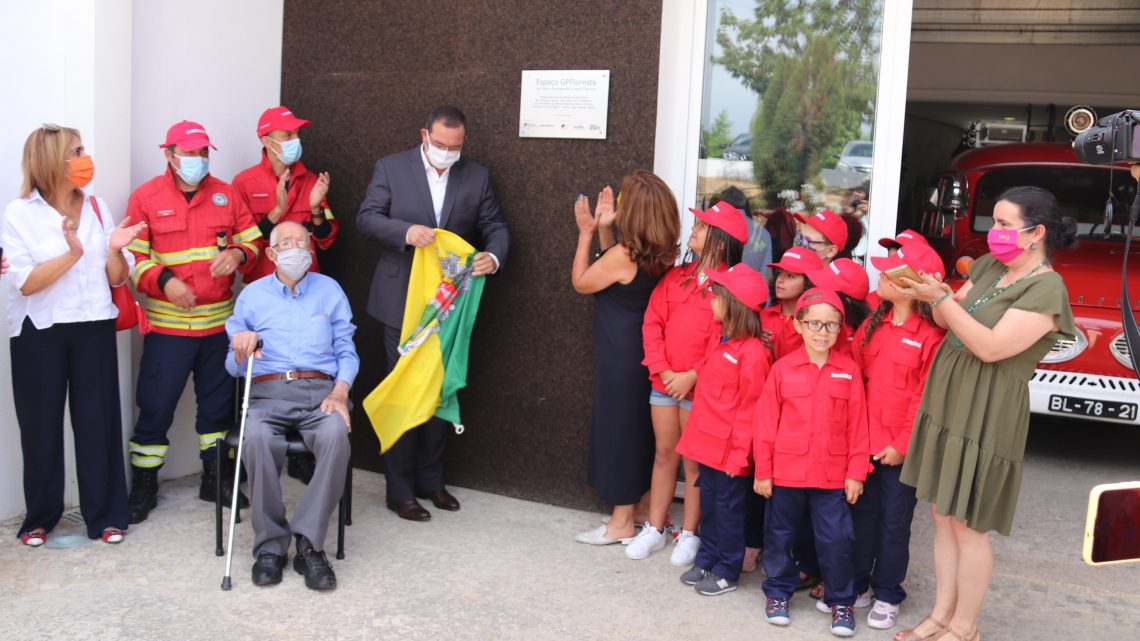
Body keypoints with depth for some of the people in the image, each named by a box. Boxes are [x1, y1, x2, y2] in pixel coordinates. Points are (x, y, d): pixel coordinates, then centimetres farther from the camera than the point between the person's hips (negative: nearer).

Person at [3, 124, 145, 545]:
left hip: (93, 328, 3)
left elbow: (116, 278, 5)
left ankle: (105, 516, 13)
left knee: (99, 420, 3)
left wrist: (114, 251, -15)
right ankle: (40, 517, 20)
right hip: (40, 333, -2)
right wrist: (71, 253, -26)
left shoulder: (96, 208, 5)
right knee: (41, 425, 6)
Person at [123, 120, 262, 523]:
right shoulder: (146, 197, -1)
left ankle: (215, 478, 27)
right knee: (156, 404, -1)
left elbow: (253, 240, 10)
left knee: (218, 402, 12)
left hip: (219, 322, 3)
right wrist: (163, 281, -19)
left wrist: (238, 254, -12)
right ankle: (143, 486, 13)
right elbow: (131, 256, -3)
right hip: (168, 323, -3)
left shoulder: (226, 194, 7)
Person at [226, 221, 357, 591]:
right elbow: (234, 366, 16)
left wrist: (340, 391, -7)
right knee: (258, 439, -35)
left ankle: (309, 543, -28)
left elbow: (347, 352, 12)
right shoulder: (252, 295, 17)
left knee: (335, 436, -35)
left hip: (320, 391, 0)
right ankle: (270, 545, -23)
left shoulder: (330, 290, 18)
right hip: (268, 392, 0)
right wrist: (241, 348, -9)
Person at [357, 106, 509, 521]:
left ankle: (431, 481, 25)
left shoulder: (477, 176, 5)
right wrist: (405, 231, -25)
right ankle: (400, 491, 10)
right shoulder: (391, 168, -1)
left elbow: (495, 227, 6)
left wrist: (494, 256, -17)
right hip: (403, 303, -3)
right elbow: (366, 218, -6)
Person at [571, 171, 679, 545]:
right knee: (636, 428, 18)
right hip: (638, 352, 8)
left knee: (618, 427, 2)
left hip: (620, 356, -8)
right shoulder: (657, 254, 1)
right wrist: (604, 229, 8)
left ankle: (622, 523, 11)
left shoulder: (624, 254, -24)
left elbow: (581, 283, -8)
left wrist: (586, 233, -4)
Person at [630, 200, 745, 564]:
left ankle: (689, 534, 17)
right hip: (664, 382, 5)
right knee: (664, 454, 13)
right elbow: (652, 323, 5)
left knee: (696, 461, 4)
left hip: (700, 386, -5)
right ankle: (655, 529, 23)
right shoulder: (675, 277, 9)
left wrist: (691, 376, -15)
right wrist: (662, 370, -6)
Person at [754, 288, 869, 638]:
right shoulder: (783, 369, -4)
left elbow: (858, 425, -1)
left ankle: (841, 601, 21)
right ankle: (778, 592, 33)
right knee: (780, 534, 13)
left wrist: (856, 472, -2)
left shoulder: (849, 370, -3)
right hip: (786, 472, 1)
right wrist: (762, 471, -1)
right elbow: (766, 423, -2)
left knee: (836, 539, 3)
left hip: (833, 475, 0)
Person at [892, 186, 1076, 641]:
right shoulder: (987, 267, 10)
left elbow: (992, 347, -22)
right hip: (945, 403, 8)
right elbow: (950, 323, 12)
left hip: (985, 416, -8)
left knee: (967, 526, 2)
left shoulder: (1046, 288, -14)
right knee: (942, 516, 14)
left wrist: (940, 299, -24)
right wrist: (936, 297, -9)